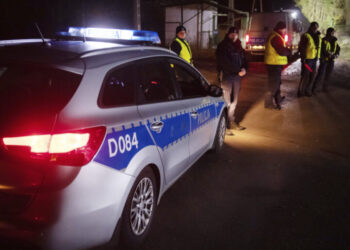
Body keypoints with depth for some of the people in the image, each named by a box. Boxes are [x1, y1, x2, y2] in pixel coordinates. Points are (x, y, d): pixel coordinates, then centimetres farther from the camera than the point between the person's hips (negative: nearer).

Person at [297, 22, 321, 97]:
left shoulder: (318, 37, 13)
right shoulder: (305, 36, -9)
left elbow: (318, 48, 21)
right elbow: (301, 48, -12)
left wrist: (317, 57, 17)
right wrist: (303, 58, -17)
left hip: (314, 59, 7)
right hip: (307, 59, -7)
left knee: (312, 76, 12)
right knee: (305, 76, -4)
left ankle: (308, 90, 24)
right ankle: (301, 92, 7)